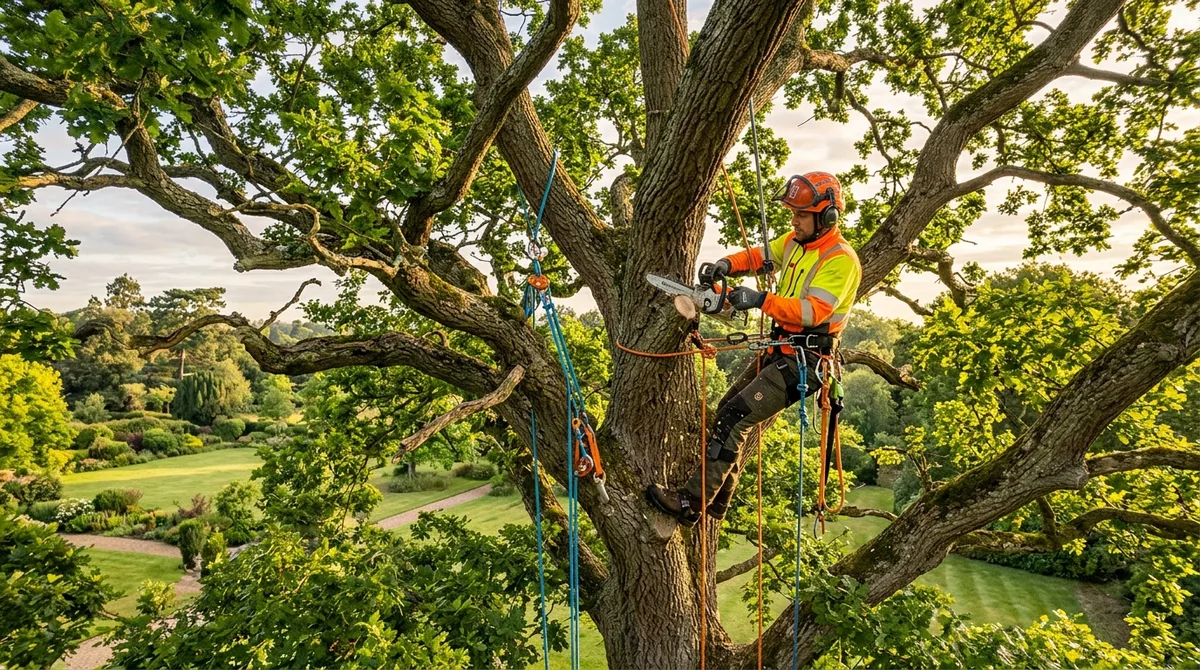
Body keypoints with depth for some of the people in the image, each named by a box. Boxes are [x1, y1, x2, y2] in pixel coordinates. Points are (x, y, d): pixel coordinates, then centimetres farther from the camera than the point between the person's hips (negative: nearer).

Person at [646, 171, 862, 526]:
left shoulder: (841, 260, -17)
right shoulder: (795, 241, 9)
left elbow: (813, 311, -27)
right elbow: (758, 256, 16)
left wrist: (762, 300, -35)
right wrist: (726, 264, -6)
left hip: (806, 360, -9)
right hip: (781, 350, 9)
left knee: (735, 418, -17)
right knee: (726, 411, 11)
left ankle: (691, 503, -11)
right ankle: (716, 503, 22)